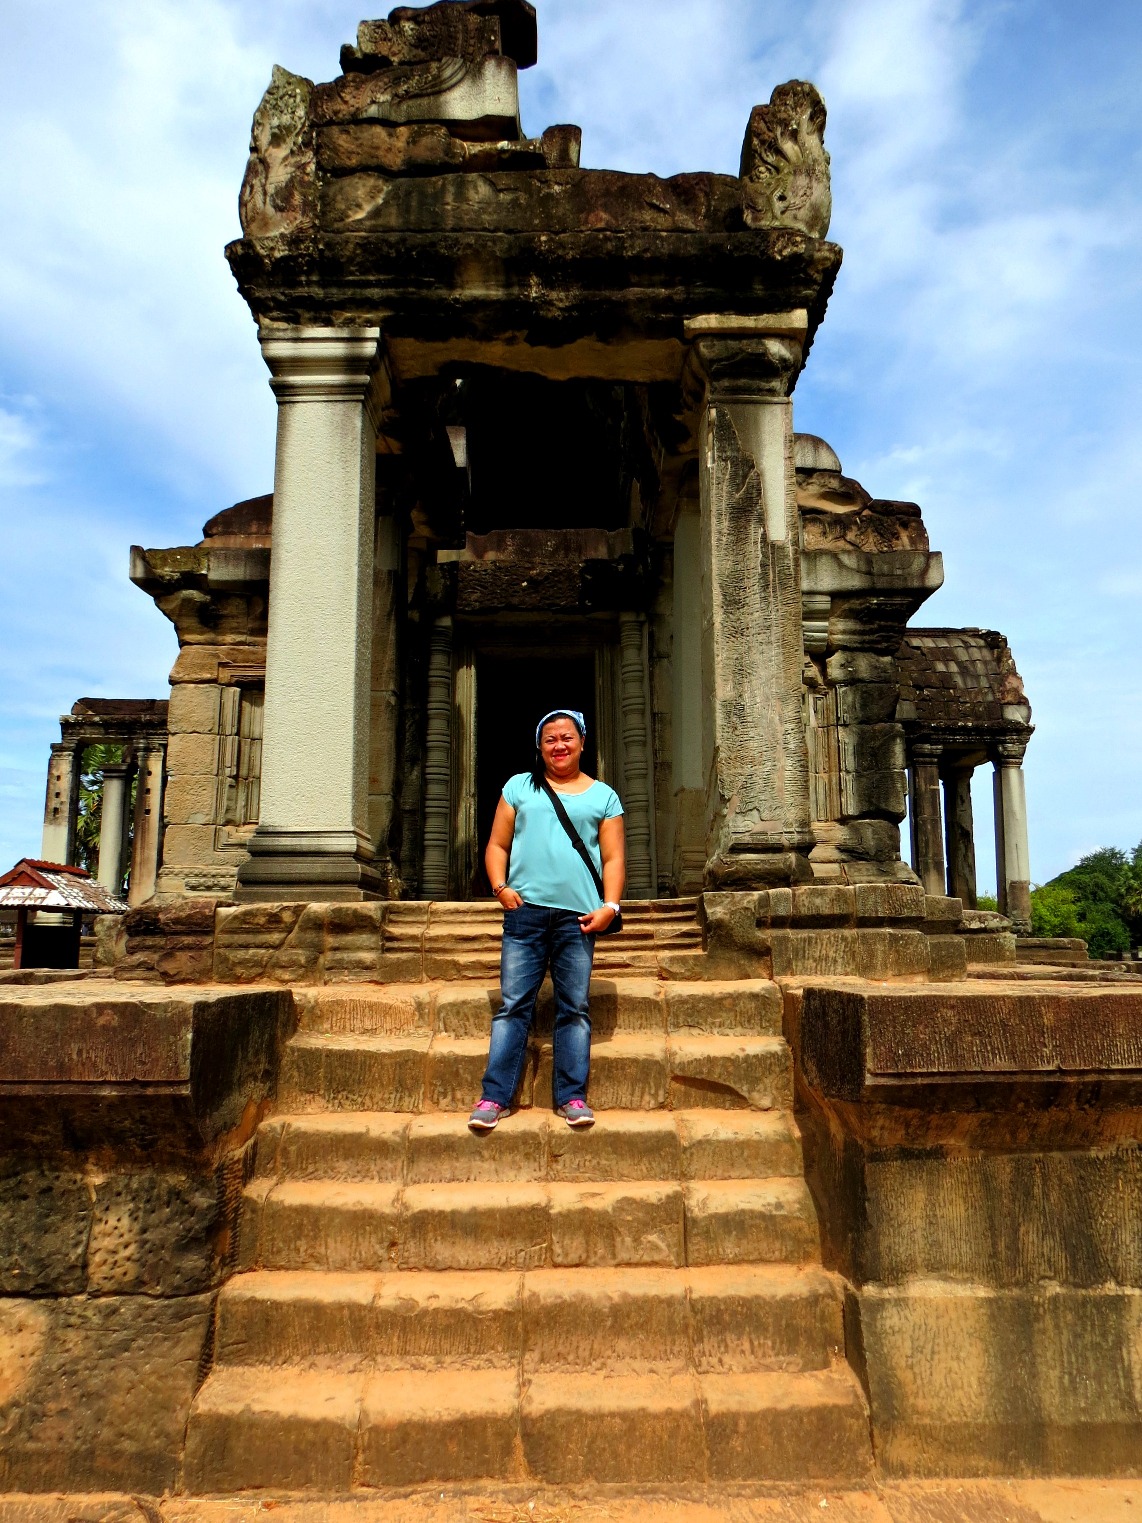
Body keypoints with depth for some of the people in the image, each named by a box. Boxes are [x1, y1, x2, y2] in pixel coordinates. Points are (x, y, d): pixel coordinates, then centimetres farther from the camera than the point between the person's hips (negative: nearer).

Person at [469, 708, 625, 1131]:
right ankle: (494, 1097, 2)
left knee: (574, 1009, 3)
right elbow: (497, 845, 12)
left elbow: (614, 858, 8)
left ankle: (571, 1097, 9)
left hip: (578, 917, 0)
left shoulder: (603, 796, 13)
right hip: (525, 910, 0)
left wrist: (610, 906, -5)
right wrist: (500, 887, -4)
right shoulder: (519, 786, 15)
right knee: (513, 1005, -2)